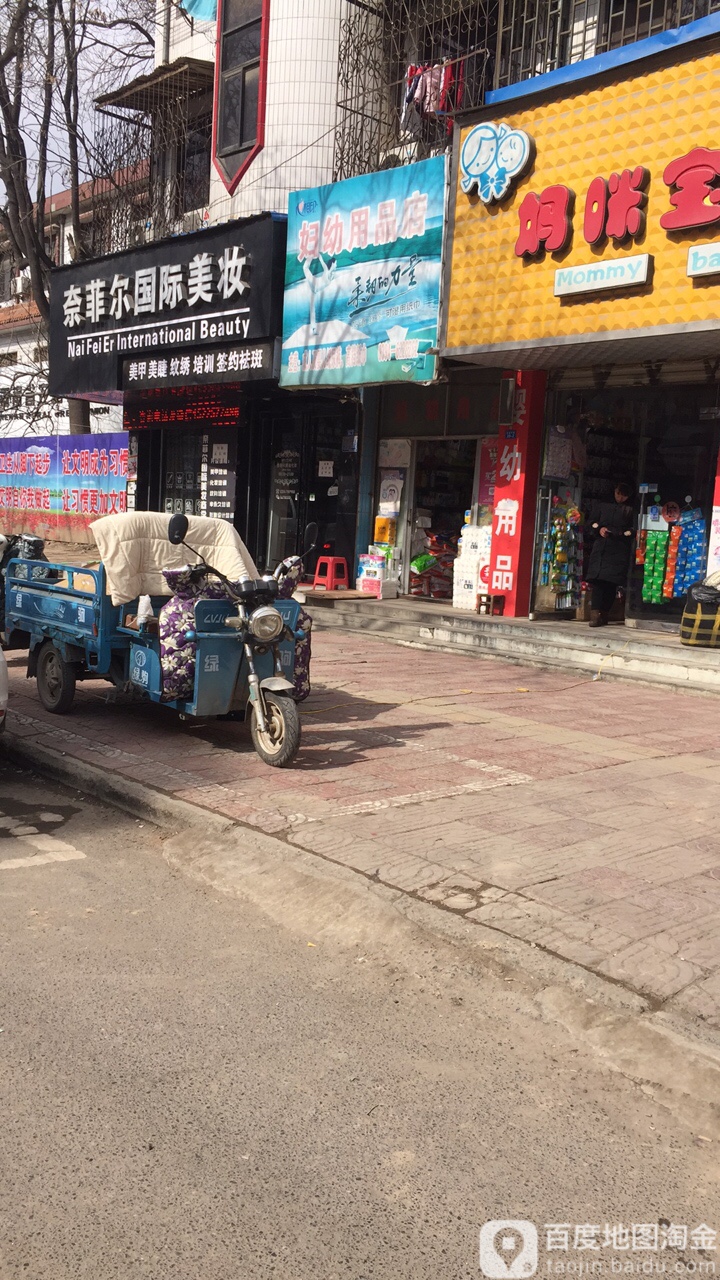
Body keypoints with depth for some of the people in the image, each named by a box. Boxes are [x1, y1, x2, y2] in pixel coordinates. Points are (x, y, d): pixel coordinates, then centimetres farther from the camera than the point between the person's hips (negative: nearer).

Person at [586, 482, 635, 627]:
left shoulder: (630, 510, 12)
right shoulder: (602, 506, 17)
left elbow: (633, 530, 6)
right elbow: (592, 522, 18)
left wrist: (620, 534, -11)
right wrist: (599, 529, -2)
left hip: (619, 551, -1)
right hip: (601, 548, 1)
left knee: (612, 582, -4)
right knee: (598, 580, -13)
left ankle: (604, 615, 1)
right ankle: (595, 614, -20)